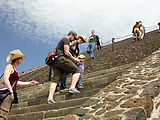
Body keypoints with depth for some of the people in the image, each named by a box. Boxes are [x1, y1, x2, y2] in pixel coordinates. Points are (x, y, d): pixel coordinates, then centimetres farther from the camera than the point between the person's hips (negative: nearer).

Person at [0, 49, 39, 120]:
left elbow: (16, 83, 30)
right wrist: (11, 90, -24)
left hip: (10, 94, 9)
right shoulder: (9, 66, -2)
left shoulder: (14, 68, 25)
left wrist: (29, 83, 32)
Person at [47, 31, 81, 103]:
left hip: (56, 61, 9)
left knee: (55, 79, -2)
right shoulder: (66, 40, 2)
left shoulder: (62, 40, 34)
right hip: (61, 59, -9)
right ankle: (72, 87, -20)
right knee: (77, 71, -5)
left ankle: (50, 97, -14)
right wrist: (74, 59, 2)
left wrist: (72, 59, 28)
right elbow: (66, 52, -9)